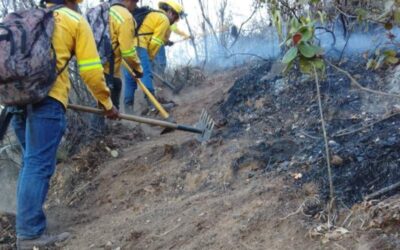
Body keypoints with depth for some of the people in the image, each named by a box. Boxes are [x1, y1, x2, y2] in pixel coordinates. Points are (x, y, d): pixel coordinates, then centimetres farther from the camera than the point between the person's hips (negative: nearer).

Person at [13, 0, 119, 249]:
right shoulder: (75, 20, 8)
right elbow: (90, 69, 5)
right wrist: (107, 102, 15)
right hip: (47, 98, -6)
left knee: (31, 162, 17)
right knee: (39, 165, -7)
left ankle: (27, 222, 21)